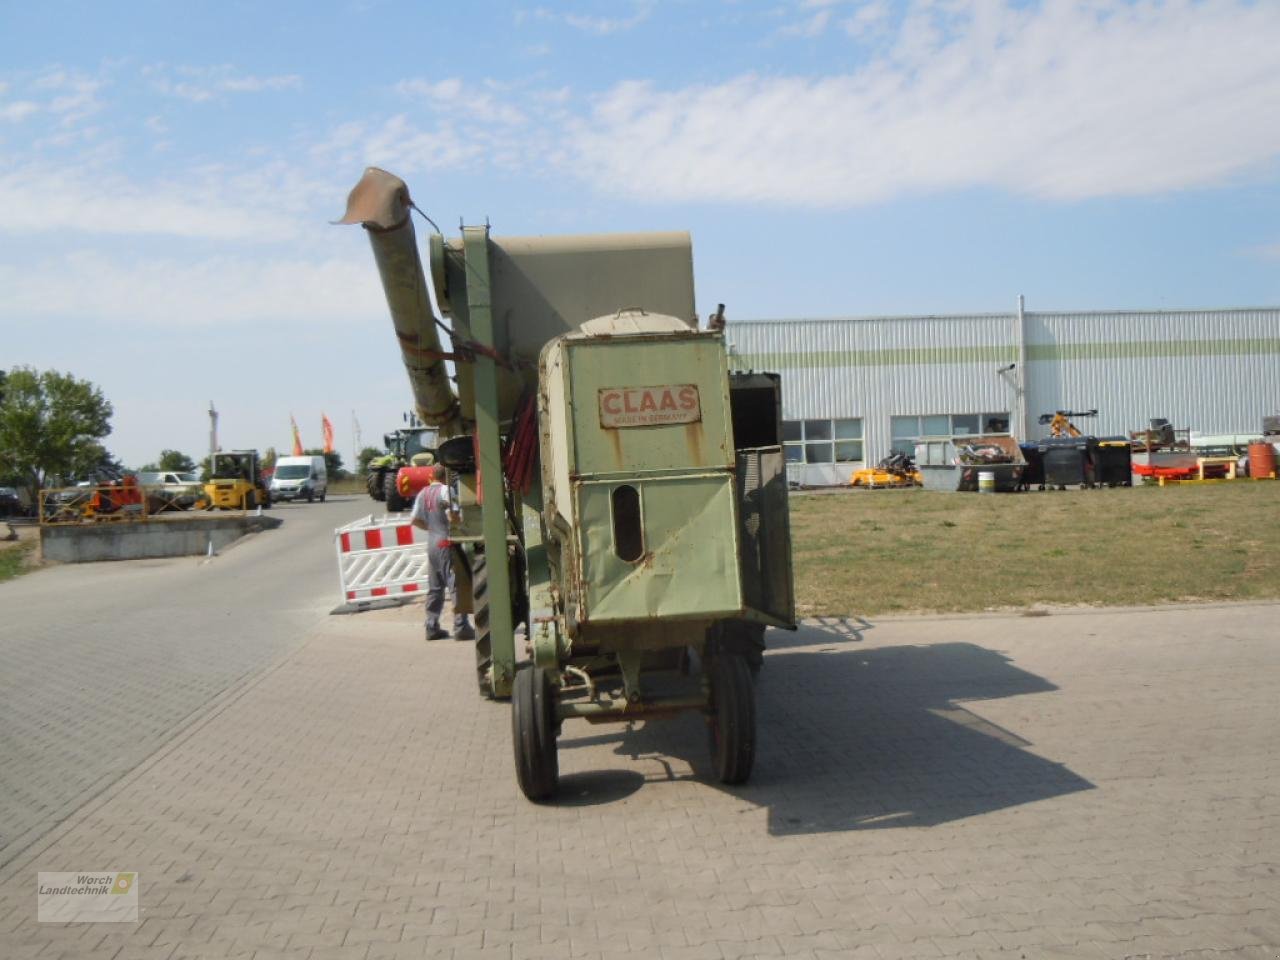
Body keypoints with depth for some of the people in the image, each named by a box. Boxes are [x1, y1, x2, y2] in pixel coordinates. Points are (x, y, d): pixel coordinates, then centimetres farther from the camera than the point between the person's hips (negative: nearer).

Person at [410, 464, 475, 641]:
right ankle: (460, 627, -7)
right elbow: (453, 516, -23)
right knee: (455, 586, -5)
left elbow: (414, 520, 7)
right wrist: (459, 520, -2)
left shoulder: (422, 493, 9)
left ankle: (432, 627, 14)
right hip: (446, 542, -7)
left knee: (434, 587, 13)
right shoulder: (445, 490, -11)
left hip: (431, 543, 7)